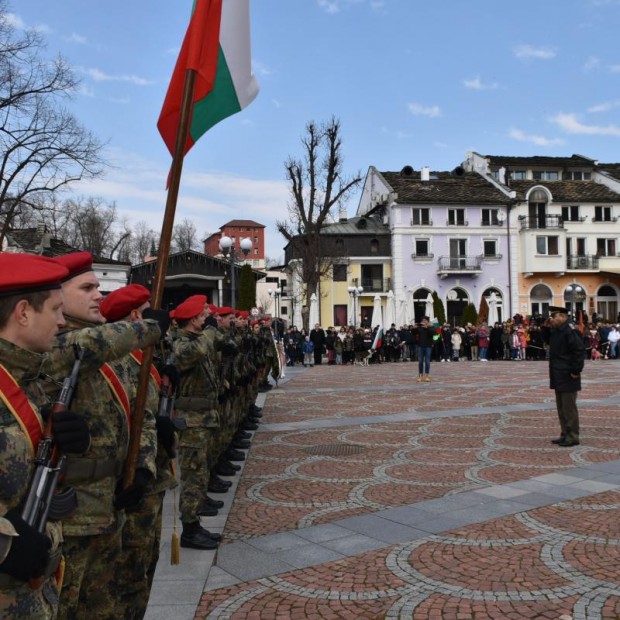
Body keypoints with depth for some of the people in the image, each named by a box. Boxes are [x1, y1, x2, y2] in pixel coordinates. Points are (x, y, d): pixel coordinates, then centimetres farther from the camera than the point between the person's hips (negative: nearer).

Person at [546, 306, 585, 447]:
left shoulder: (569, 333, -18)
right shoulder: (555, 332, 11)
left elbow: (580, 351, -22)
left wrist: (576, 371, -20)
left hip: (568, 377, -10)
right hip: (558, 377, 10)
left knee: (569, 407, -2)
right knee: (561, 407, 16)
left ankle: (573, 437, 6)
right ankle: (565, 434, 25)